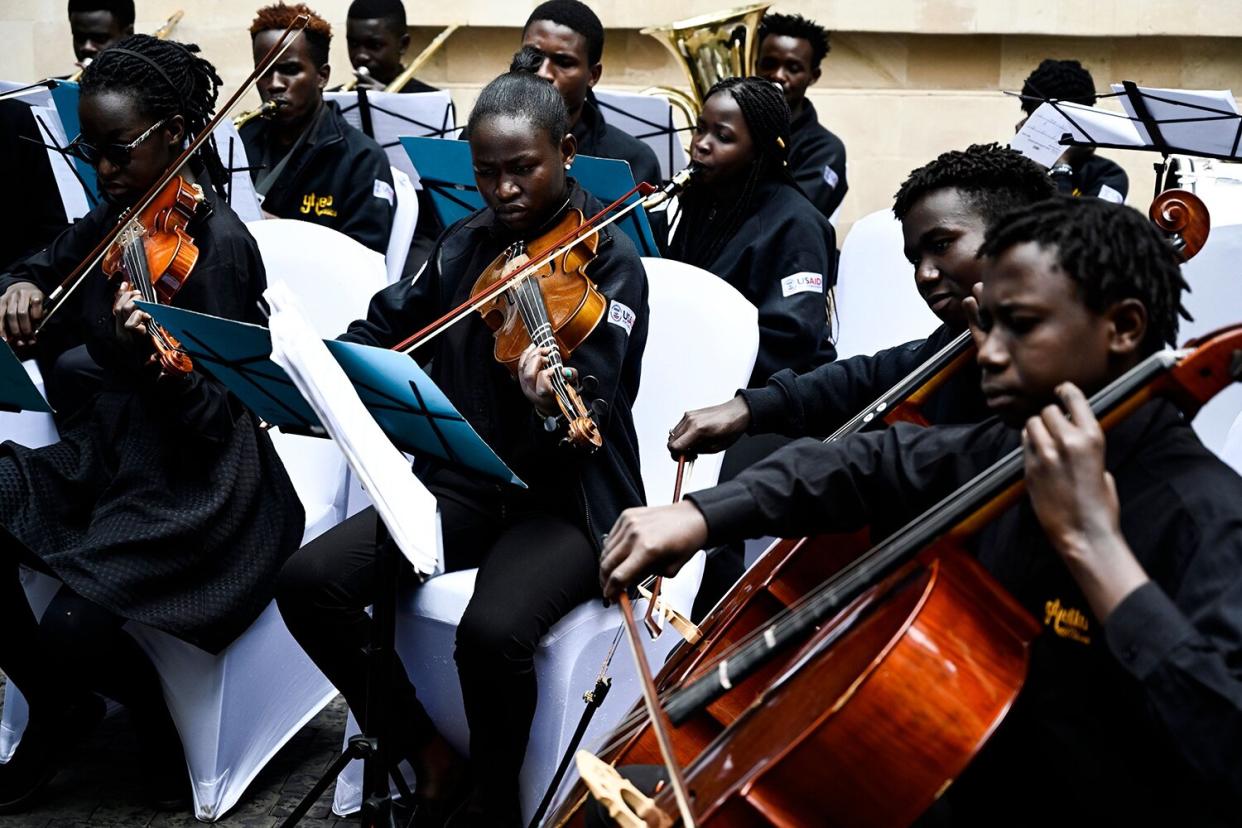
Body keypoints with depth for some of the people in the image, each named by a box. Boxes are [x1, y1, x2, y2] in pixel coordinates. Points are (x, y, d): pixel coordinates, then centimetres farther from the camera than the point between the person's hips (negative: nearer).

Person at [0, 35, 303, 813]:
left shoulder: (217, 243, -16)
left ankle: (162, 721, 10)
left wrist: (150, 363, -40)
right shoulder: (113, 221, 4)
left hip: (199, 484, -7)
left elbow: (214, 419, -19)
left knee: (72, 629, -26)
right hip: (111, 444, 8)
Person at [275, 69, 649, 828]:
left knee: (493, 630, -34)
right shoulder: (466, 245, 8)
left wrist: (554, 408, -45)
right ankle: (429, 757, 3)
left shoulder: (608, 260, -10)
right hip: (465, 484, 6)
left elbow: (595, 410, -21)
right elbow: (388, 325, 20)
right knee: (308, 582, -14)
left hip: (568, 497, -6)